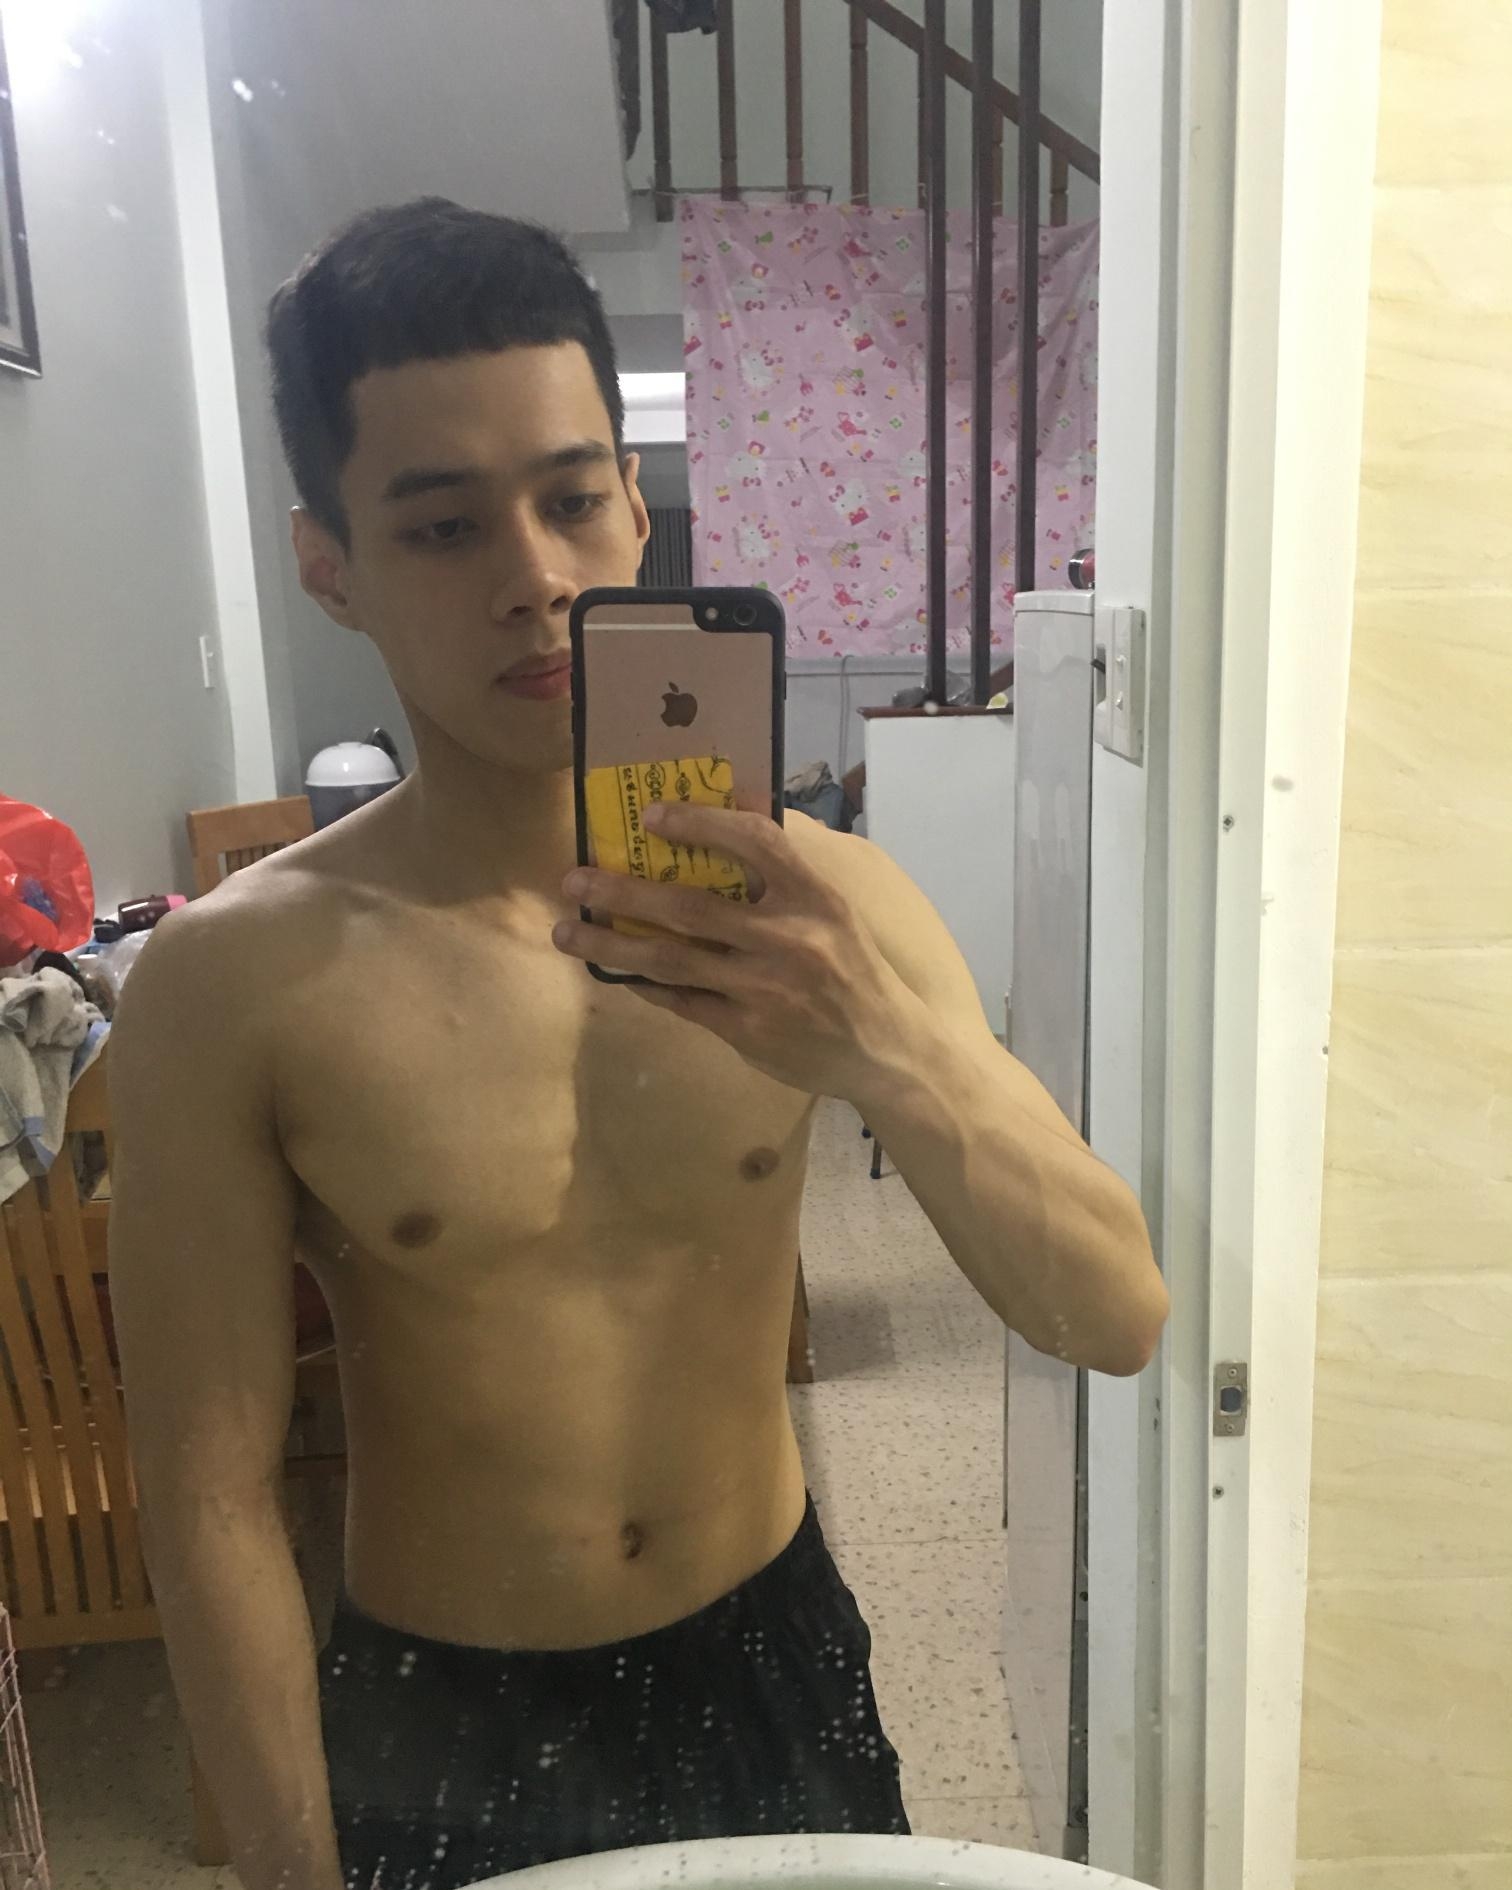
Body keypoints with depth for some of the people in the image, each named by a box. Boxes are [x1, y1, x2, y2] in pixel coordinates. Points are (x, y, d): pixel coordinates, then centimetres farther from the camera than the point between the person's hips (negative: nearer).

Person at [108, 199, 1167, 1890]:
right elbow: (212, 1505, -12)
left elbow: (1118, 1320, -16)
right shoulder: (234, 985, -18)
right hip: (433, 1734, -1)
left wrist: (900, 1064, -33)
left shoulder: (815, 906, -13)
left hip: (773, 1665, 2)